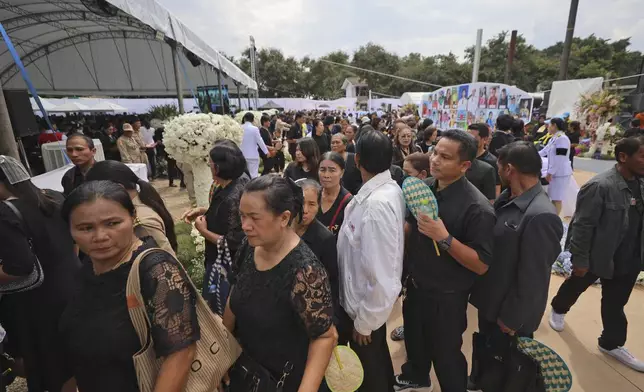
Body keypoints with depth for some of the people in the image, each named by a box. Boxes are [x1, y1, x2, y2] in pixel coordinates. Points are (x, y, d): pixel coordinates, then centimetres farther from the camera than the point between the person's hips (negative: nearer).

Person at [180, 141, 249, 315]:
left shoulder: (232, 199, -33)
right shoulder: (241, 179, -4)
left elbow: (232, 243, -27)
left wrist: (203, 231, -15)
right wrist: (203, 211, 0)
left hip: (226, 265, -9)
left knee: (220, 310, 15)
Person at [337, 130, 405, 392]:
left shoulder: (377, 204, -33)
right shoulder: (389, 188, -5)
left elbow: (379, 272, -30)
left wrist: (364, 321, -18)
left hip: (367, 305, -8)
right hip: (368, 299, 8)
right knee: (378, 358, 32)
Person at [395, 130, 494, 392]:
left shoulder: (477, 207, -25)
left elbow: (482, 265, -22)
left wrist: (444, 238, -33)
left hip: (446, 296, -6)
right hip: (415, 284, 7)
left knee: (444, 354, 17)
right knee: (414, 339, 29)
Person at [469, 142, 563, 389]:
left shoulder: (541, 216, -30)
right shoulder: (506, 198, -2)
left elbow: (532, 277, -25)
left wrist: (511, 318, -16)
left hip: (509, 313, -7)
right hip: (490, 300, 7)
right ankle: (476, 383, 53)